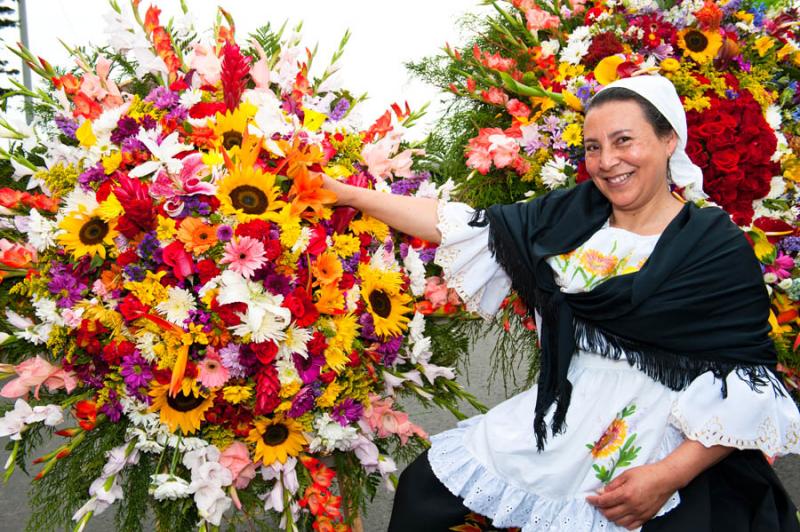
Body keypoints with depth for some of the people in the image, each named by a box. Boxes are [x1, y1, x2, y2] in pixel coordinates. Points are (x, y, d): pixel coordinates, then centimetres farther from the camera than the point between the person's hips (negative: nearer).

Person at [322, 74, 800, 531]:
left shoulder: (717, 247, -10)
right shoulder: (570, 215, 4)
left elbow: (750, 383, -11)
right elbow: (471, 229, 5)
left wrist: (670, 475, -20)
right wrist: (353, 194, 3)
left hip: (663, 452, -4)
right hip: (554, 428, 5)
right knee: (423, 489, 1)